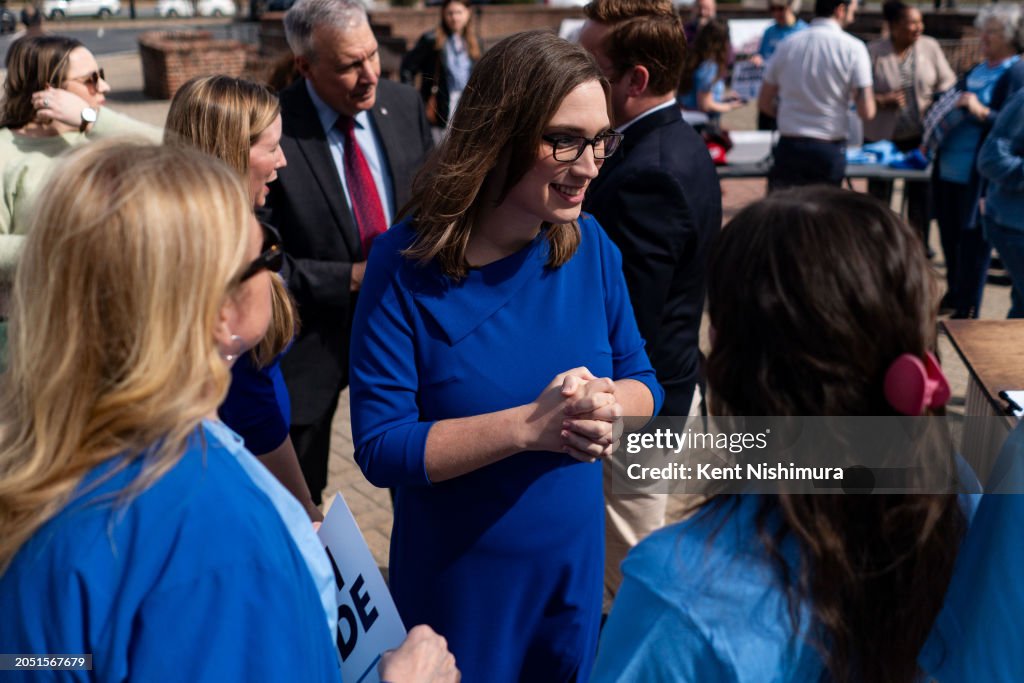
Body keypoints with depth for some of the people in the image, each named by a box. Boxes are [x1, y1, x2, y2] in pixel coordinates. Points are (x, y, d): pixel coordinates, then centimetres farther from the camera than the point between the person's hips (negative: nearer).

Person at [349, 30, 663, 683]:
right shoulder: (408, 262, -21)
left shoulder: (591, 245, -7)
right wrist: (530, 424, -31)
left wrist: (608, 407, -22)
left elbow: (644, 381, 1)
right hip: (456, 581, -4)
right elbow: (380, 447, -22)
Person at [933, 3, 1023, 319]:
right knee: (950, 236, 19)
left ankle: (967, 311, 11)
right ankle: (954, 295, 38)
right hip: (949, 171, 8)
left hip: (979, 177, -8)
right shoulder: (976, 71, 16)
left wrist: (982, 112, -26)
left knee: (973, 243, 0)